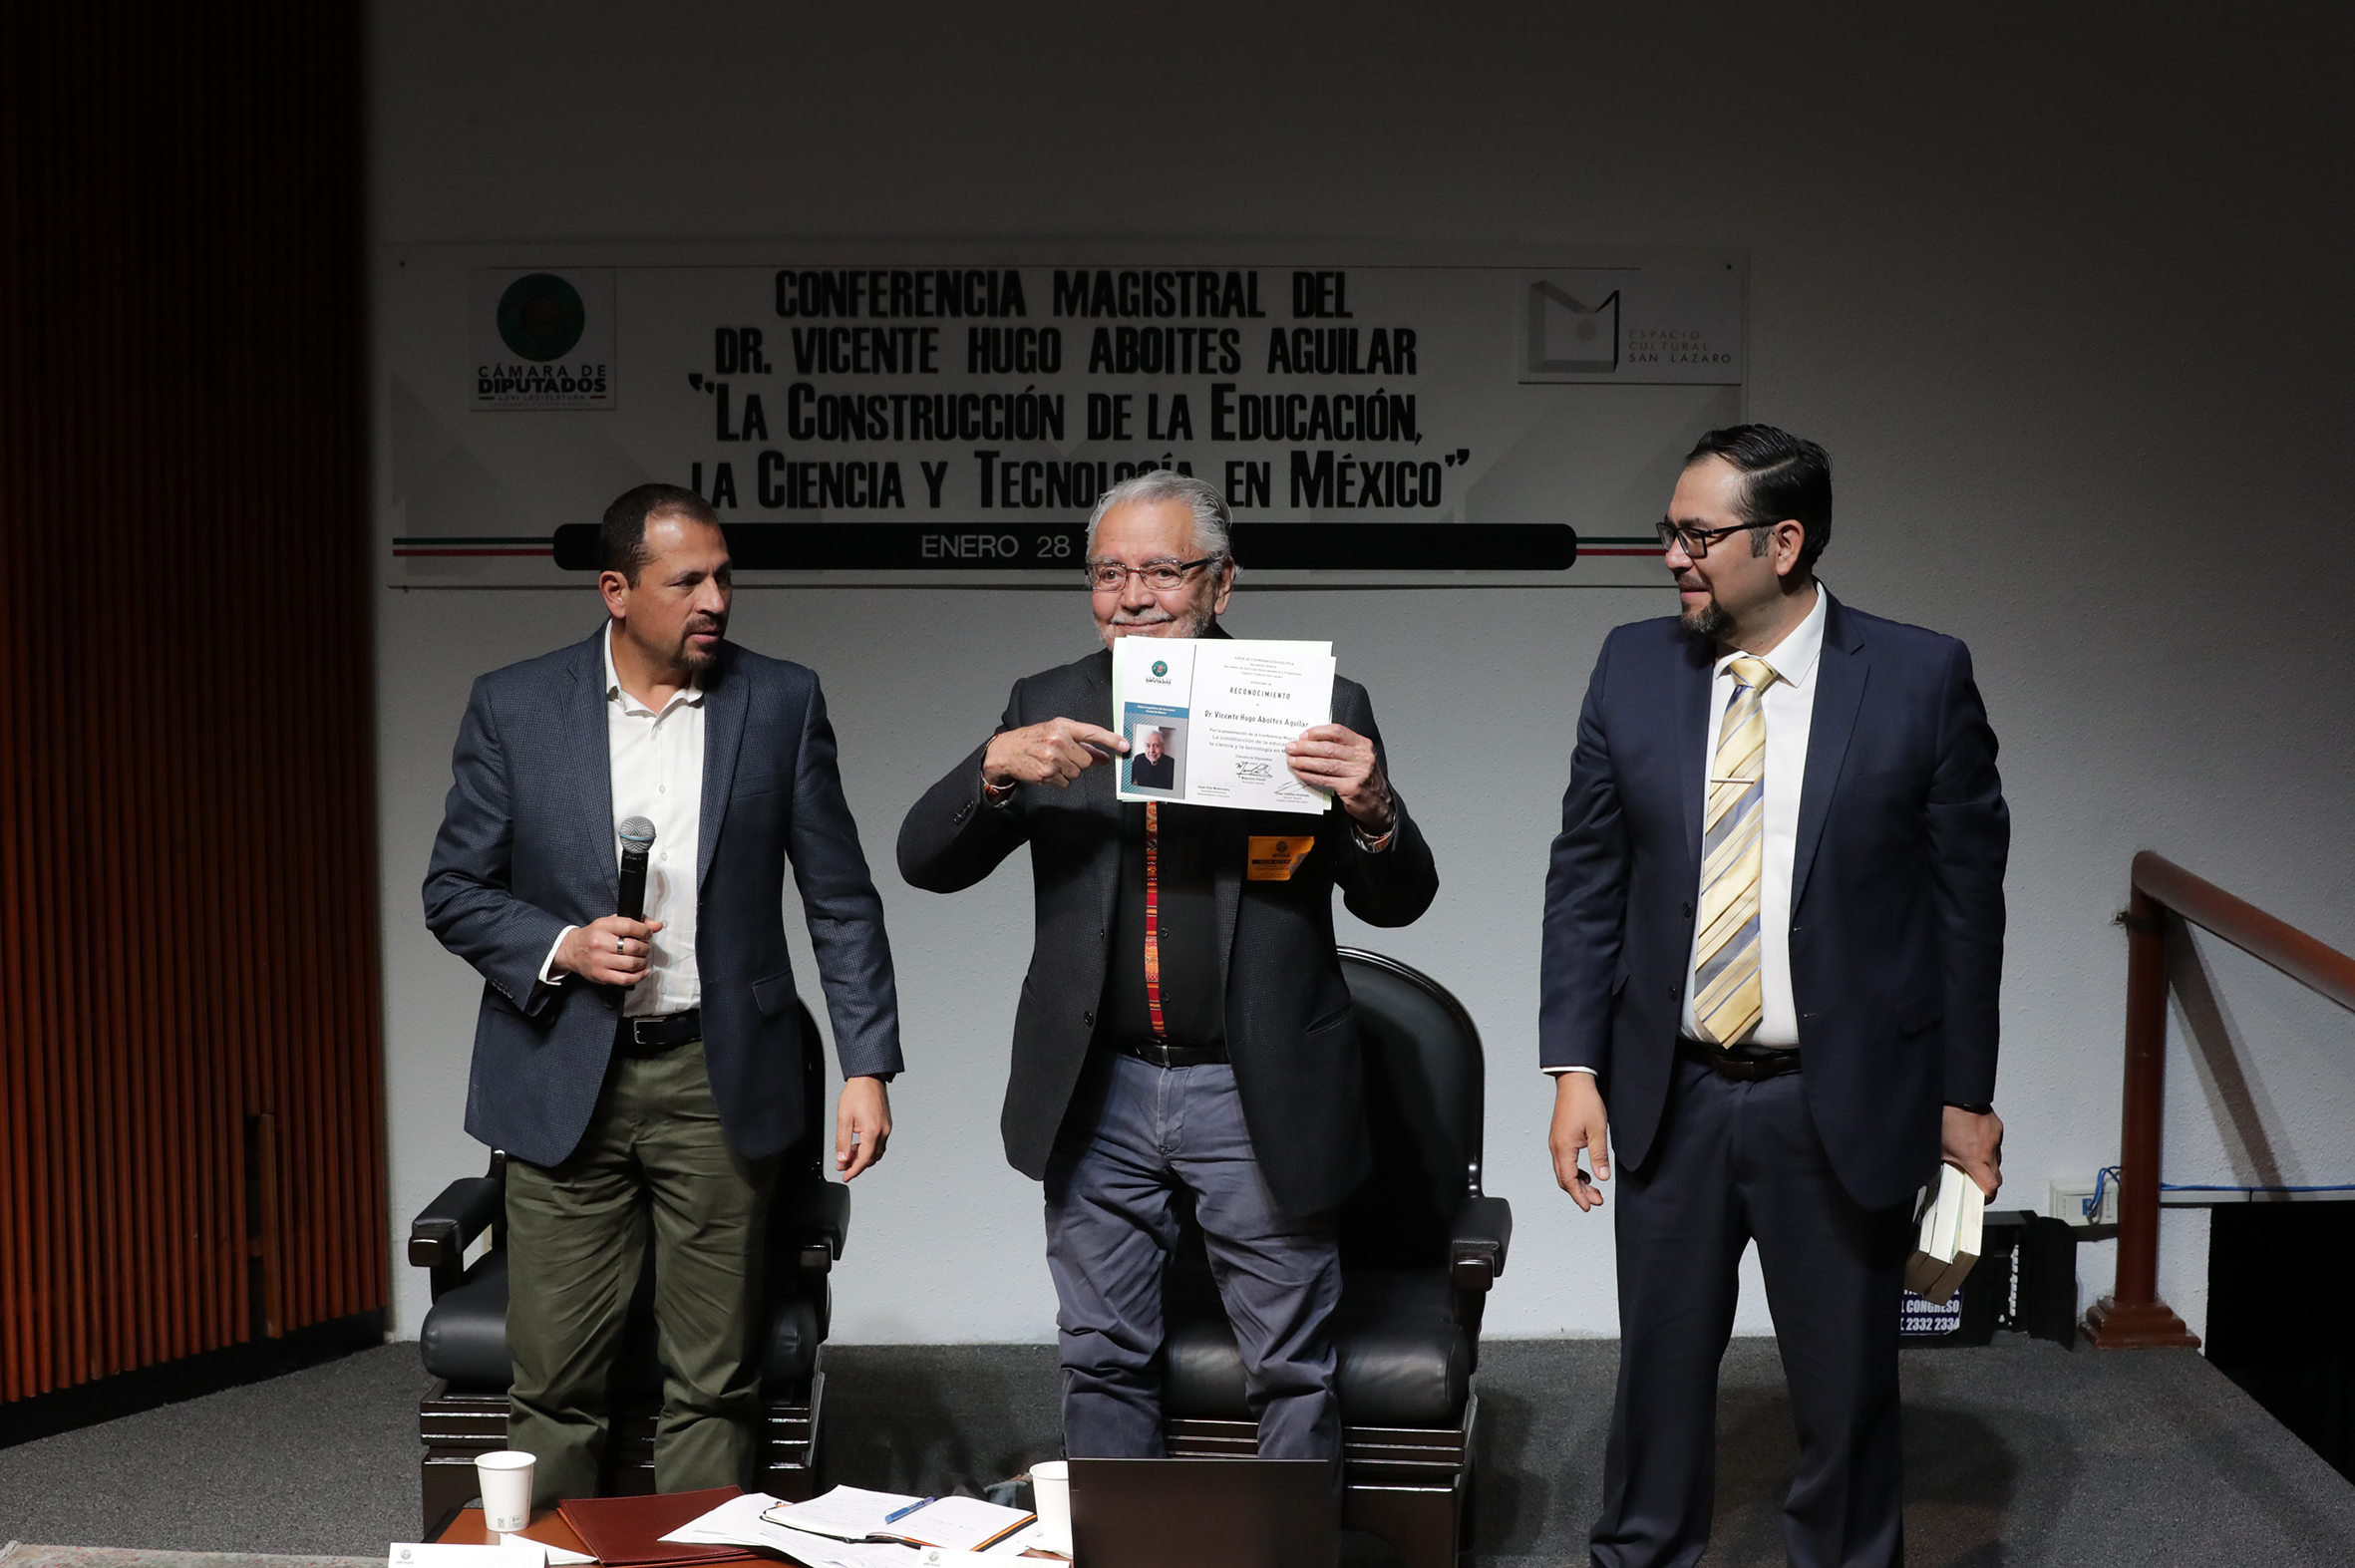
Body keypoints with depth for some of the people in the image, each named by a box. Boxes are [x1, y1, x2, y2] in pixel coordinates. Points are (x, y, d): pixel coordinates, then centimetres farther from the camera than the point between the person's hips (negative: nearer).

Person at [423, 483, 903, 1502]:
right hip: (564, 1079, 0)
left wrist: (867, 1068, -4)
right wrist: (561, 948, -13)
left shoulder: (781, 702, 1)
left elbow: (841, 902, 3)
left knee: (713, 1380, 7)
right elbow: (454, 891, 5)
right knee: (553, 1379, 5)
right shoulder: (512, 707, 0)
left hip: (716, 1082, 0)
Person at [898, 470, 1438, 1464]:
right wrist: (996, 767, -19)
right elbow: (926, 862, 0)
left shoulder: (1317, 707, -3)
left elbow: (1396, 904, -2)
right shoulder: (1050, 709, 4)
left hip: (1257, 1095, -2)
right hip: (1099, 1094, 3)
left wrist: (1372, 811, -24)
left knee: (1292, 1370, 10)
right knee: (1102, 1362, 16)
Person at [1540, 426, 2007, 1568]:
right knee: (1660, 1366, 15)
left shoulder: (1922, 679, -7)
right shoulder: (1633, 668, 1)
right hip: (1671, 1097, 2)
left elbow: (1967, 898, -2)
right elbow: (1585, 877, 3)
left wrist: (1965, 1096, -1)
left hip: (1846, 1107, -2)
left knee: (1847, 1385, 12)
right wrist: (1575, 1067, -3)